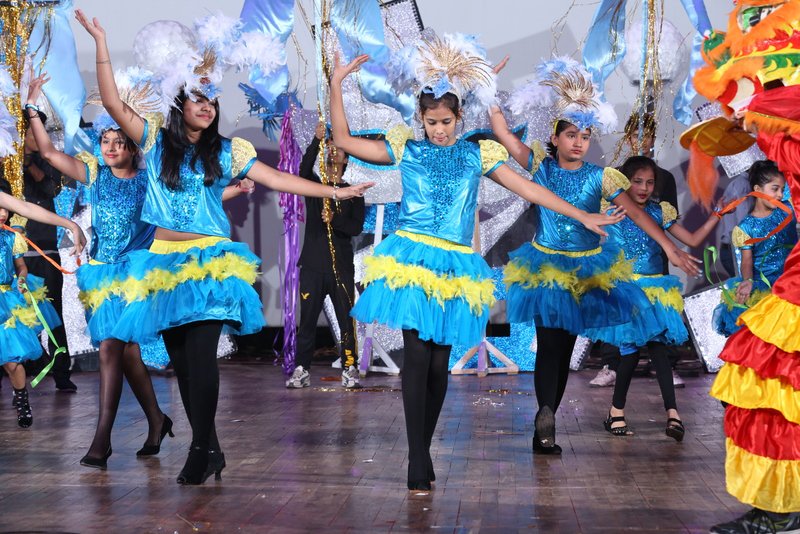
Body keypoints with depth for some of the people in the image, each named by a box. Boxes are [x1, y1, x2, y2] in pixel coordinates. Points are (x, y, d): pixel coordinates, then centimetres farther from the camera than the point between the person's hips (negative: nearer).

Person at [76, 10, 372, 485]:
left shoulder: (228, 151, 6)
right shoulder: (156, 141, 6)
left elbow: (277, 179, 4)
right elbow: (115, 104, -3)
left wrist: (334, 192, -2)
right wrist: (101, 43, -9)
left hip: (210, 262, -2)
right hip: (165, 263, 2)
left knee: (201, 354, -13)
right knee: (180, 359, 5)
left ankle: (203, 449, -3)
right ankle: (208, 447, 17)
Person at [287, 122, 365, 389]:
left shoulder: (353, 193, 10)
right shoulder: (313, 185, 11)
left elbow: (357, 227, -1)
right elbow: (304, 169, -12)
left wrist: (334, 219, -20)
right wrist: (317, 140, -25)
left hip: (341, 266, 0)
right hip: (312, 264, 0)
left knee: (347, 321, -2)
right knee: (307, 320, 2)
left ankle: (349, 370, 3)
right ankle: (302, 371, 8)